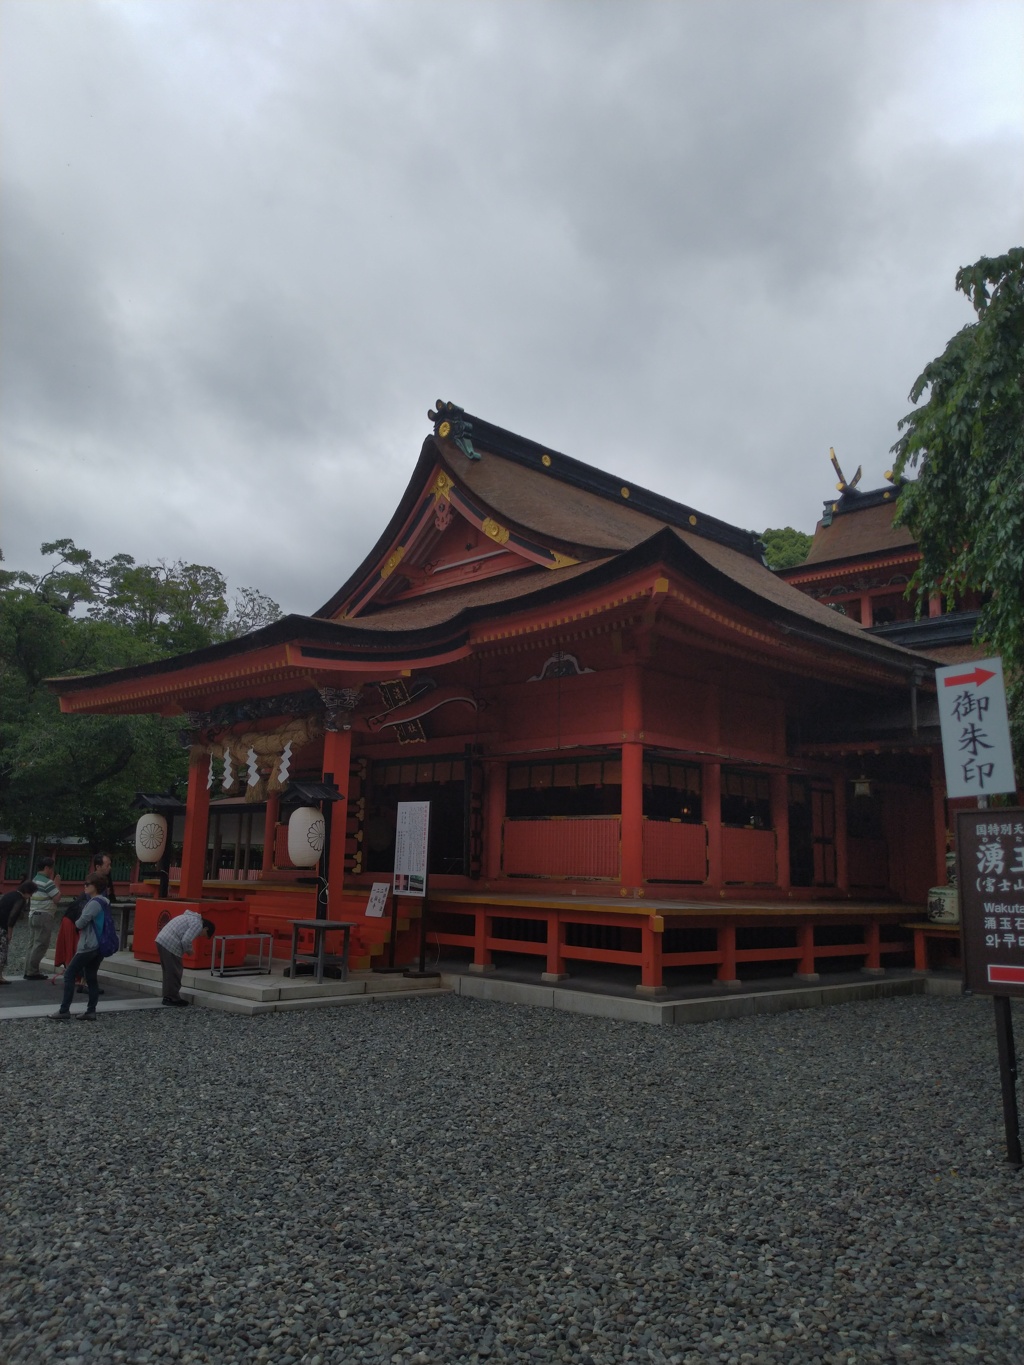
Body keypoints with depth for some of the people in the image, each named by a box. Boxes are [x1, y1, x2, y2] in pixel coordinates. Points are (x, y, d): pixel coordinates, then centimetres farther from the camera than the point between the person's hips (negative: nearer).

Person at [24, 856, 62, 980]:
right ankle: (32, 972, -5)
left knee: (32, 944, 11)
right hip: (44, 916, -9)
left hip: (33, 915, 9)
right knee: (40, 945, -5)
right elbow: (57, 899, -14)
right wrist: (57, 884, -3)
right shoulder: (47, 882, -14)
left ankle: (28, 971, 12)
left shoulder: (35, 880, 15)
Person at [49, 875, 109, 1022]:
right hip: (99, 945, 9)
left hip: (89, 946, -9)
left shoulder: (94, 903, -17)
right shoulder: (104, 902, 13)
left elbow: (81, 922, -18)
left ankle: (64, 1011, -4)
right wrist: (85, 925, 7)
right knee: (91, 978, 10)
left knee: (69, 975, -3)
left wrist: (78, 923, 4)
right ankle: (91, 1011, 7)